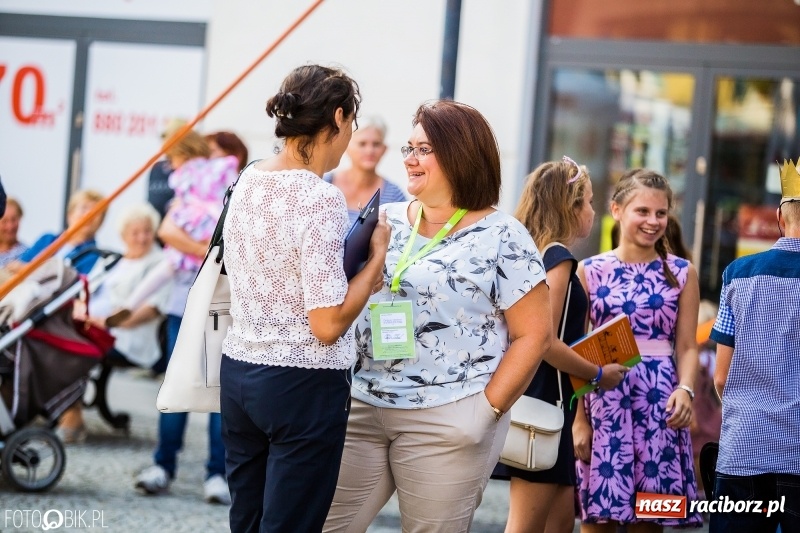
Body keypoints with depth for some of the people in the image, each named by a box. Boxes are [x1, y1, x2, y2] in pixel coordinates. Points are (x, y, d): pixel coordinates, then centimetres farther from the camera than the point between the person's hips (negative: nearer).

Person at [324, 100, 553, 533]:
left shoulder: (502, 237, -5)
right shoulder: (384, 221, 10)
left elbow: (534, 333, -6)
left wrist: (487, 409, -11)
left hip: (446, 421, -5)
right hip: (359, 408, 5)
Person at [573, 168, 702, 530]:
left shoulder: (682, 273, 8)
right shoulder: (590, 270, 5)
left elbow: (687, 347, 5)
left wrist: (685, 389, -15)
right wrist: (578, 418, -2)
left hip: (659, 401, 1)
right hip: (603, 399, -1)